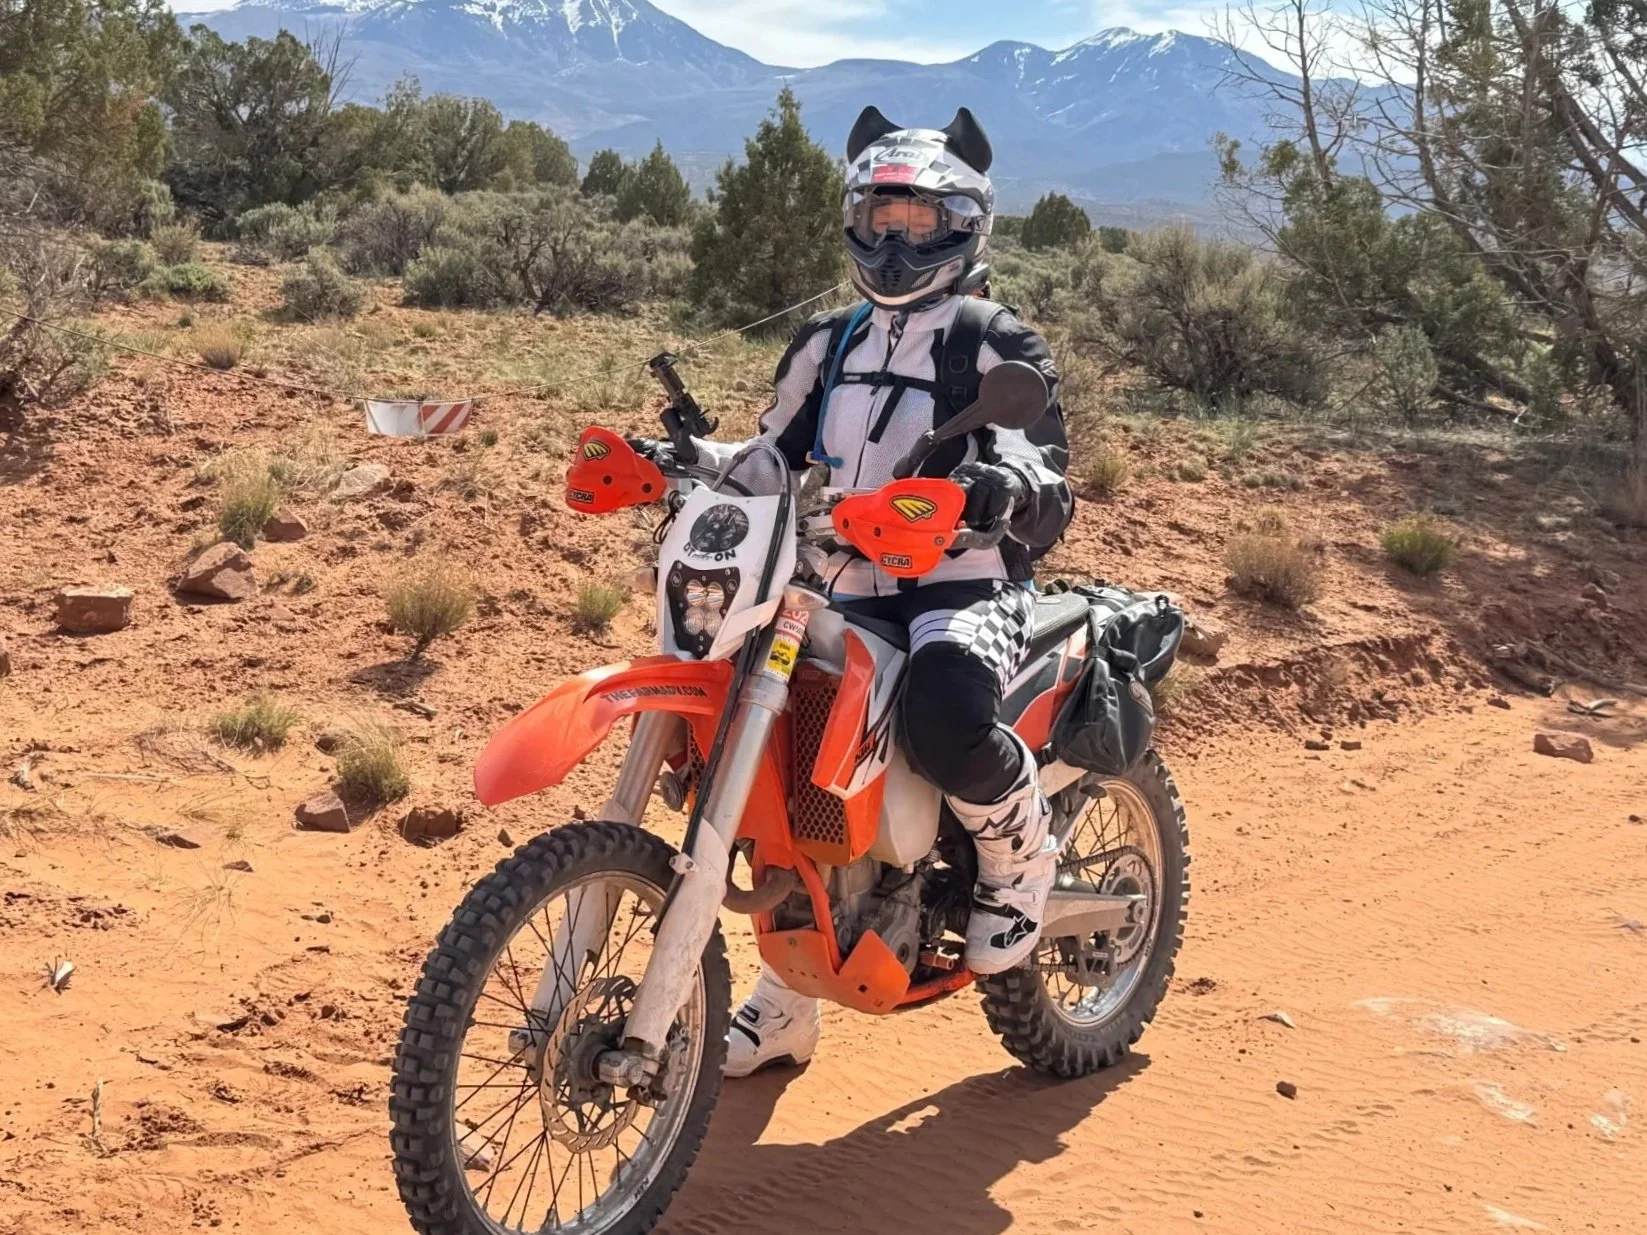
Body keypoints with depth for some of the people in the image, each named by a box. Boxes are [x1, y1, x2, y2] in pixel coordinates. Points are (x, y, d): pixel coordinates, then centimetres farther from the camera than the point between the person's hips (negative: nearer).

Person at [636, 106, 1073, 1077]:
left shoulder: (997, 344, -1)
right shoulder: (828, 344, 17)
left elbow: (1050, 498, -12)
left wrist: (1006, 491, -35)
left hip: (969, 590, -6)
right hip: (849, 594, 7)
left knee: (948, 716, -38)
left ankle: (1023, 856, -2)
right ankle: (788, 993, 15)